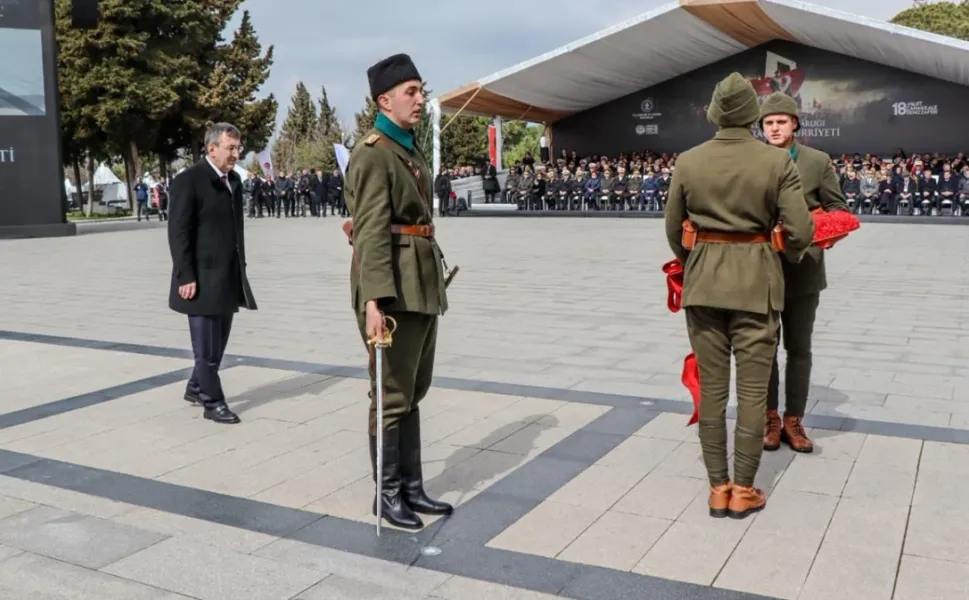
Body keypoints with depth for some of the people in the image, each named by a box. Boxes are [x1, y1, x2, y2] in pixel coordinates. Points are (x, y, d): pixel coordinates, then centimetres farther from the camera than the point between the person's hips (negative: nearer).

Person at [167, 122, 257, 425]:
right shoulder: (189, 180, -11)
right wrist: (185, 277, -18)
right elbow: (178, 232, -14)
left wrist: (241, 268, 14)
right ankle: (213, 402, 9)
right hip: (202, 278, -8)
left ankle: (196, 387, 32)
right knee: (206, 344, 0)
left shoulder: (233, 180, 13)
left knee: (218, 340, 15)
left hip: (227, 277, 8)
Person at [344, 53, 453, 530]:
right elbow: (372, 232, -22)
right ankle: (388, 493, 15)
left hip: (423, 283, 9)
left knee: (414, 392, 15)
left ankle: (412, 487, 26)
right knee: (392, 396, 1)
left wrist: (433, 283, 19)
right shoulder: (373, 153, -13)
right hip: (395, 287, -9)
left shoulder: (410, 148, 16)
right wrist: (373, 300, -30)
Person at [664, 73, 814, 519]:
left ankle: (718, 487, 15)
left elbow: (674, 230, 6)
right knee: (753, 388, 7)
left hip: (702, 281, 2)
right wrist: (792, 256, 14)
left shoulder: (687, 161, -2)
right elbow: (800, 230, -9)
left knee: (711, 386, 9)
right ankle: (743, 490, 13)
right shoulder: (777, 161, -7)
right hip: (756, 280, -2)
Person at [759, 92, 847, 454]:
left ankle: (793, 421, 21)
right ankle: (770, 418, 22)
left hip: (803, 270, 1)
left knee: (799, 349, 9)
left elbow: (836, 206, 4)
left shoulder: (818, 161, 2)